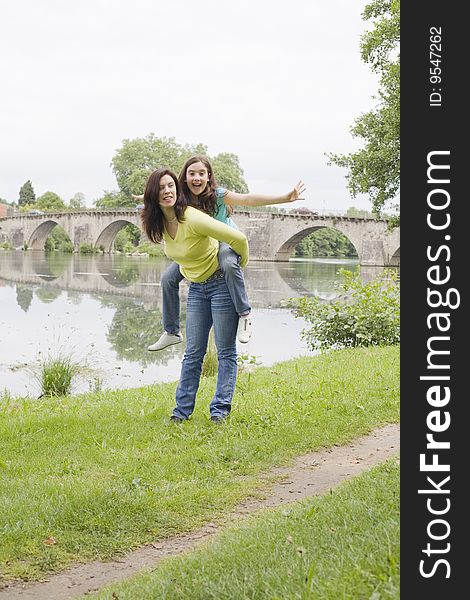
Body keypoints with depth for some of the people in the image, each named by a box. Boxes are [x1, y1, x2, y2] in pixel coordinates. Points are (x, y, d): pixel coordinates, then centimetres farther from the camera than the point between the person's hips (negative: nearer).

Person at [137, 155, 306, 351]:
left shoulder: (218, 195, -28)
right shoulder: (181, 198, -17)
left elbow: (248, 199, -41)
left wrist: (286, 198, -51)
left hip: (225, 240, -5)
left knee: (228, 264, -41)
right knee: (168, 278, -3)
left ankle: (244, 315, -28)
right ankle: (171, 332, 12)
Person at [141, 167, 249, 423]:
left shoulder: (192, 218, -25)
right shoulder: (160, 224, -2)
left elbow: (239, 239, -23)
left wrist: (240, 267, -7)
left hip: (222, 284, -6)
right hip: (196, 289, 7)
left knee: (225, 352, 0)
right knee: (193, 353, 7)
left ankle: (220, 409, 7)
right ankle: (182, 409, 12)